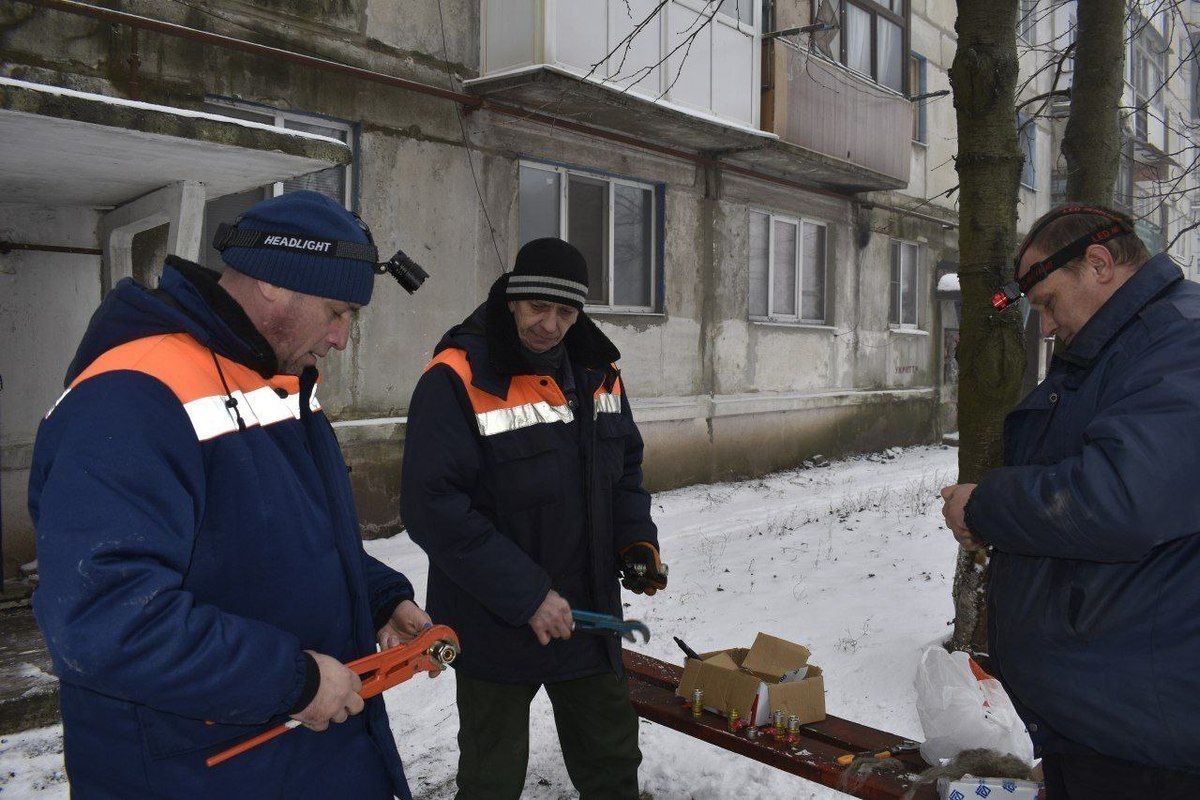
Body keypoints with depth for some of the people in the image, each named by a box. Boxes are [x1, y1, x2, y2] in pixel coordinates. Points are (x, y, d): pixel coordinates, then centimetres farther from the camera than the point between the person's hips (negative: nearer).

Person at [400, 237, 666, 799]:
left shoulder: (599, 373, 2)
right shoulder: (457, 380, -19)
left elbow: (625, 469, 13)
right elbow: (433, 508, -23)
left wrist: (637, 540, -5)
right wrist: (526, 595, -23)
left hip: (590, 616, 6)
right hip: (494, 626, -5)